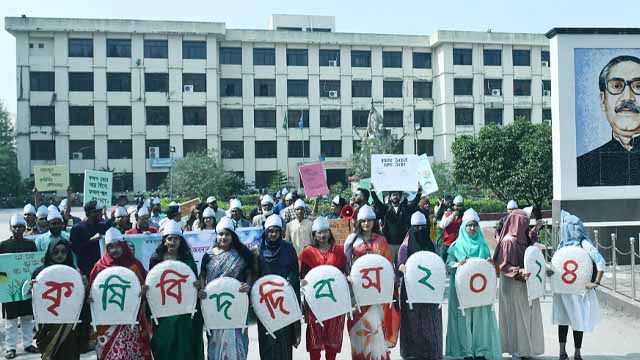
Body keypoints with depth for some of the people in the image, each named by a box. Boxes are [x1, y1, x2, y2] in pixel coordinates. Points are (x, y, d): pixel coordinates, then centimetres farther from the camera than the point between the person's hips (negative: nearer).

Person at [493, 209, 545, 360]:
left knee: (526, 316, 15)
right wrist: (519, 272, -31)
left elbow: (528, 246, 28)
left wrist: (534, 231, 20)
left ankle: (524, 348, 27)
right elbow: (503, 265, -19)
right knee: (516, 317, 1)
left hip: (525, 285, 9)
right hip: (514, 287, -9)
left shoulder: (521, 238, 6)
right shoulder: (508, 241, -18)